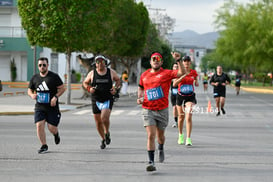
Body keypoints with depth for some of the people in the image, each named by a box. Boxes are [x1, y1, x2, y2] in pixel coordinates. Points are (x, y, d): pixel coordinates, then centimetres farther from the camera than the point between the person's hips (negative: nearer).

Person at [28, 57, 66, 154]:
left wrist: (56, 97, -17)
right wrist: (32, 95, -6)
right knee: (39, 125, -11)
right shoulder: (34, 78, 7)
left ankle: (56, 134, 34)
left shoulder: (54, 76, -4)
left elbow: (62, 88, -2)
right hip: (39, 107, 3)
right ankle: (44, 146, 3)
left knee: (52, 127, -4)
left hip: (52, 107, -3)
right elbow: (29, 90, 17)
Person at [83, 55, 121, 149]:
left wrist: (115, 88, -1)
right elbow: (85, 83, 12)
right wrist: (89, 88, -9)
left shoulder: (111, 72, 0)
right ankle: (103, 139, 29)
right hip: (96, 101, 2)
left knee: (105, 118, -23)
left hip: (107, 100, -2)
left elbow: (118, 80, 17)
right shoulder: (92, 73, 0)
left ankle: (107, 133, 6)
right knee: (98, 122, 7)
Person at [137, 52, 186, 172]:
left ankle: (161, 149, 49)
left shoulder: (166, 73, -2)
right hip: (148, 110, 1)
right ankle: (151, 162, -12)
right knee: (151, 135, -12)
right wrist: (139, 98, 8)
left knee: (160, 135, 14)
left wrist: (178, 61, -26)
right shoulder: (144, 75, 8)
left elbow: (182, 73, -16)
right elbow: (140, 87, 25)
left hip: (162, 110, -1)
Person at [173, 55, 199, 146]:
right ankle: (180, 135, 34)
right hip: (180, 96, 0)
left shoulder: (193, 72, 3)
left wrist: (196, 83, -7)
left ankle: (188, 139, -15)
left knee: (189, 117, -15)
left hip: (190, 97, 0)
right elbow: (174, 84, -16)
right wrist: (183, 76, -26)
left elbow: (196, 84, 17)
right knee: (181, 116, 11)